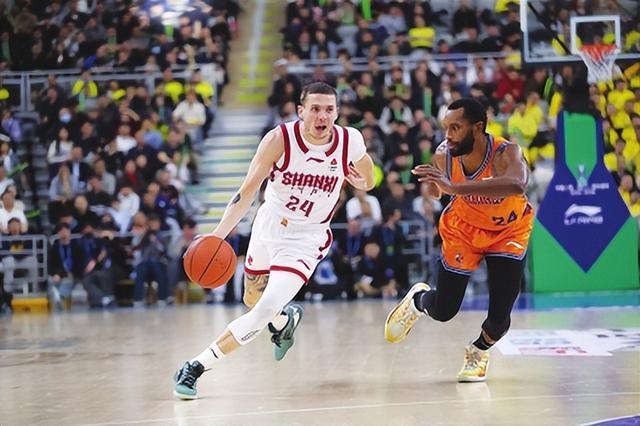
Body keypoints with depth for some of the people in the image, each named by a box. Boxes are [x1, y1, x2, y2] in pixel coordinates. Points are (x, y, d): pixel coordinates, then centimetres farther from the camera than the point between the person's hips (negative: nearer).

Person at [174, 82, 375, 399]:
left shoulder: (350, 141, -14)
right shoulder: (280, 139, -20)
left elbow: (367, 182, 12)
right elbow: (248, 190, -24)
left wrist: (362, 181, -8)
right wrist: (218, 234, -34)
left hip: (306, 239, -2)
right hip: (268, 226, 2)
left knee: (264, 313, -18)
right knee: (252, 301, 23)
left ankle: (196, 367, -9)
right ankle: (286, 319, 59)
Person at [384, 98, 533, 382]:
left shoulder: (506, 154, -36)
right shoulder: (443, 156, -23)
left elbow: (517, 184, -62)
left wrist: (454, 187, -66)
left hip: (509, 231, -2)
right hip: (463, 229, 2)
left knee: (500, 317, -9)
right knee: (443, 311, 1)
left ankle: (479, 352, 26)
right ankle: (419, 298, 39)